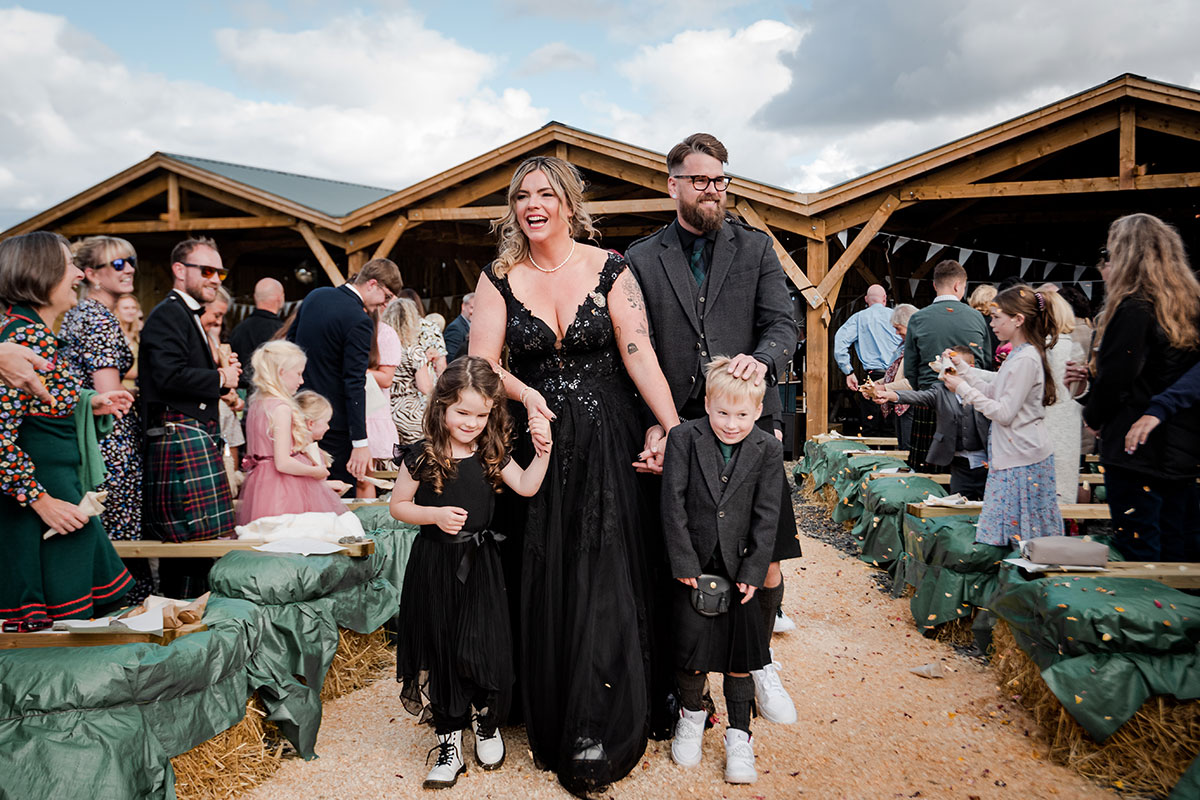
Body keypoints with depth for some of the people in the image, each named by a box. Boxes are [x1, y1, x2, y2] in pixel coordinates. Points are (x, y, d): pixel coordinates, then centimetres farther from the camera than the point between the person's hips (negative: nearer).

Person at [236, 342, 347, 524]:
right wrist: (315, 471, -6)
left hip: (261, 485, 9)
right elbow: (283, 463, -21)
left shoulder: (256, 404, 10)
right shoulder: (282, 408, -16)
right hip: (284, 491, -9)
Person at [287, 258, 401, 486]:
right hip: (333, 419, -8)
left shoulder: (315, 295, 5)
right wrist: (361, 443, -22)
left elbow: (291, 339, 17)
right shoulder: (360, 322, -20)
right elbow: (354, 385, -23)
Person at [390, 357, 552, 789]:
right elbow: (398, 505, 0)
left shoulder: (491, 454, 1)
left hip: (480, 563, 2)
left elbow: (527, 486, -5)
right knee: (441, 650, 7)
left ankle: (487, 722, 26)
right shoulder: (421, 456, -7)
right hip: (435, 563, -1)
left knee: (484, 648, -3)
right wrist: (435, 515, -16)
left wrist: (543, 449, -17)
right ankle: (449, 741, 21)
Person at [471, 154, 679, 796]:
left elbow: (639, 355, -7)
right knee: (544, 579, 7)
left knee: (604, 576, -2)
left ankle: (598, 731, 10)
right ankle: (549, 717, 24)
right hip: (538, 442, 2)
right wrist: (524, 393, -21)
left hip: (606, 440, -1)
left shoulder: (609, 269, -2)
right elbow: (481, 363, -1)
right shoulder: (499, 279, 3)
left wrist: (677, 432, -15)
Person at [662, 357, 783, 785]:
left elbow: (767, 516, -3)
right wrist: (684, 563, -11)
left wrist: (753, 572, -9)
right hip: (694, 564, -1)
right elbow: (673, 504, -8)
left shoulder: (768, 449, -3)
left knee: (740, 648, 6)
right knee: (692, 640, 2)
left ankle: (739, 735, 23)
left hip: (740, 568, 1)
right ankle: (692, 713, 31)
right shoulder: (684, 438, -7)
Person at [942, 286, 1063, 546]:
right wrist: (962, 367, 12)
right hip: (1010, 455, 10)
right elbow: (992, 392, 16)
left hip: (1022, 460, -10)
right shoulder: (1018, 355, 12)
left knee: (1016, 533, -3)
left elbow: (1004, 413, -20)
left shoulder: (1026, 360, -18)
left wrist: (963, 389, -15)